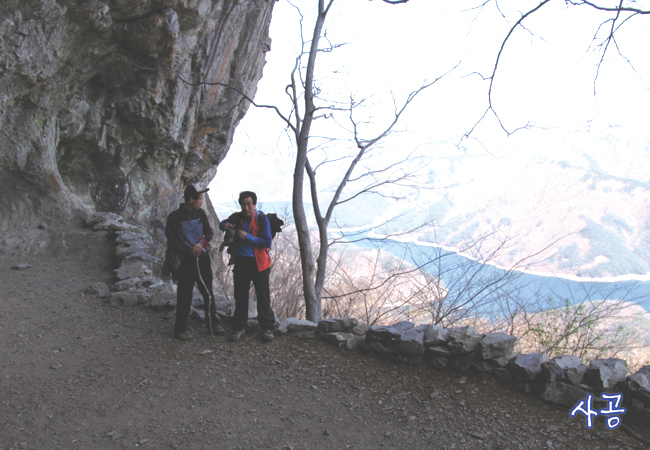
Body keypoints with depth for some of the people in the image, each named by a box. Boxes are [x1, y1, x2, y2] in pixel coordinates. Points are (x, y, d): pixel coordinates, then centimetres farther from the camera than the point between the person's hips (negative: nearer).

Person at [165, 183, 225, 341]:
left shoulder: (200, 213, 7)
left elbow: (209, 232, 10)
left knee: (208, 293, 9)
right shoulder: (175, 217, -8)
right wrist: (190, 251, -19)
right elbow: (172, 242, -9)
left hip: (202, 258, 5)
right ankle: (180, 329, 15)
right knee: (184, 297, 2)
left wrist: (202, 242, -10)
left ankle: (213, 324, 22)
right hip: (186, 261, -5)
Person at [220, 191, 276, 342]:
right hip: (241, 261, 4)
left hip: (259, 263, -3)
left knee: (263, 297, 2)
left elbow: (267, 242, -14)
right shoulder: (237, 217, 2)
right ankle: (239, 328, 22)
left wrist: (247, 237, -19)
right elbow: (223, 223, 21)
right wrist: (225, 226, -3)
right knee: (240, 296, 9)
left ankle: (267, 328, 15)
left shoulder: (262, 219, -9)